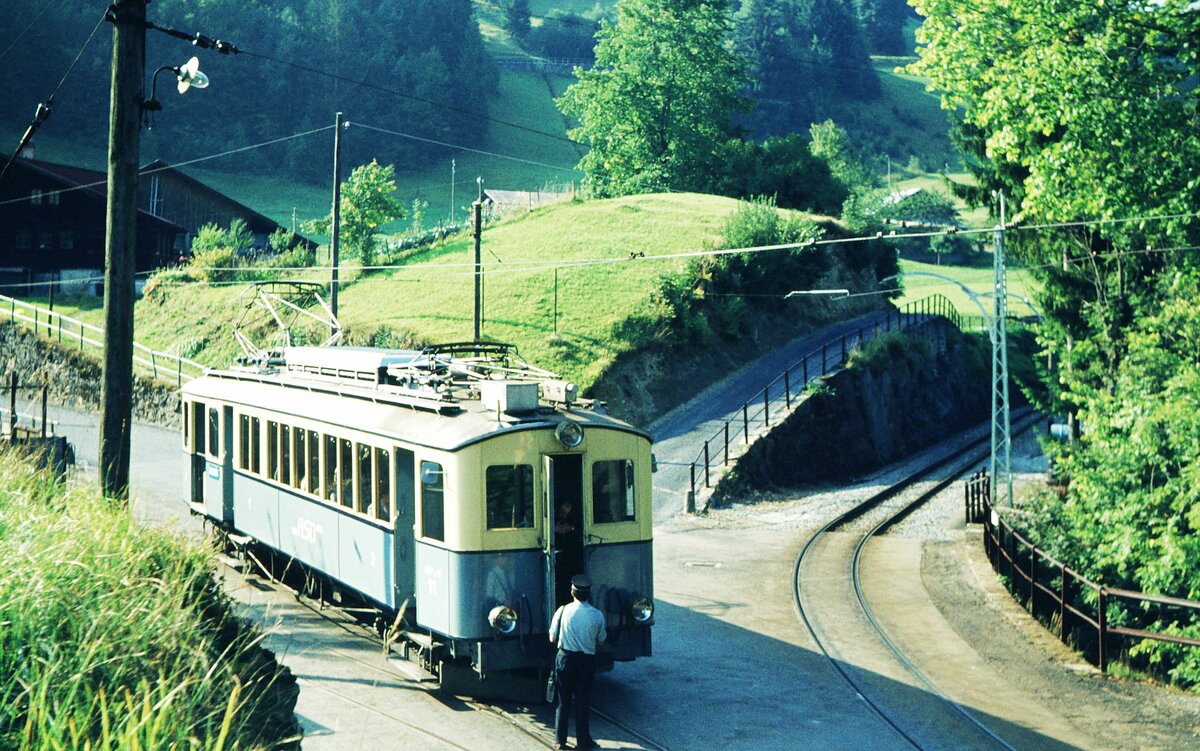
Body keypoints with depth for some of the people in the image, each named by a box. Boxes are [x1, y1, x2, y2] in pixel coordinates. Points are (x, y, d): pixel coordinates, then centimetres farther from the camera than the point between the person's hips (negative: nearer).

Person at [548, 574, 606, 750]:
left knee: (563, 700, 10)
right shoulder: (597, 615, -7)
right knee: (583, 701, 9)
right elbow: (600, 643, 3)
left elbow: (553, 639, -2)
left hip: (565, 658, 0)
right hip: (586, 661, 0)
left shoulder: (562, 611, -9)